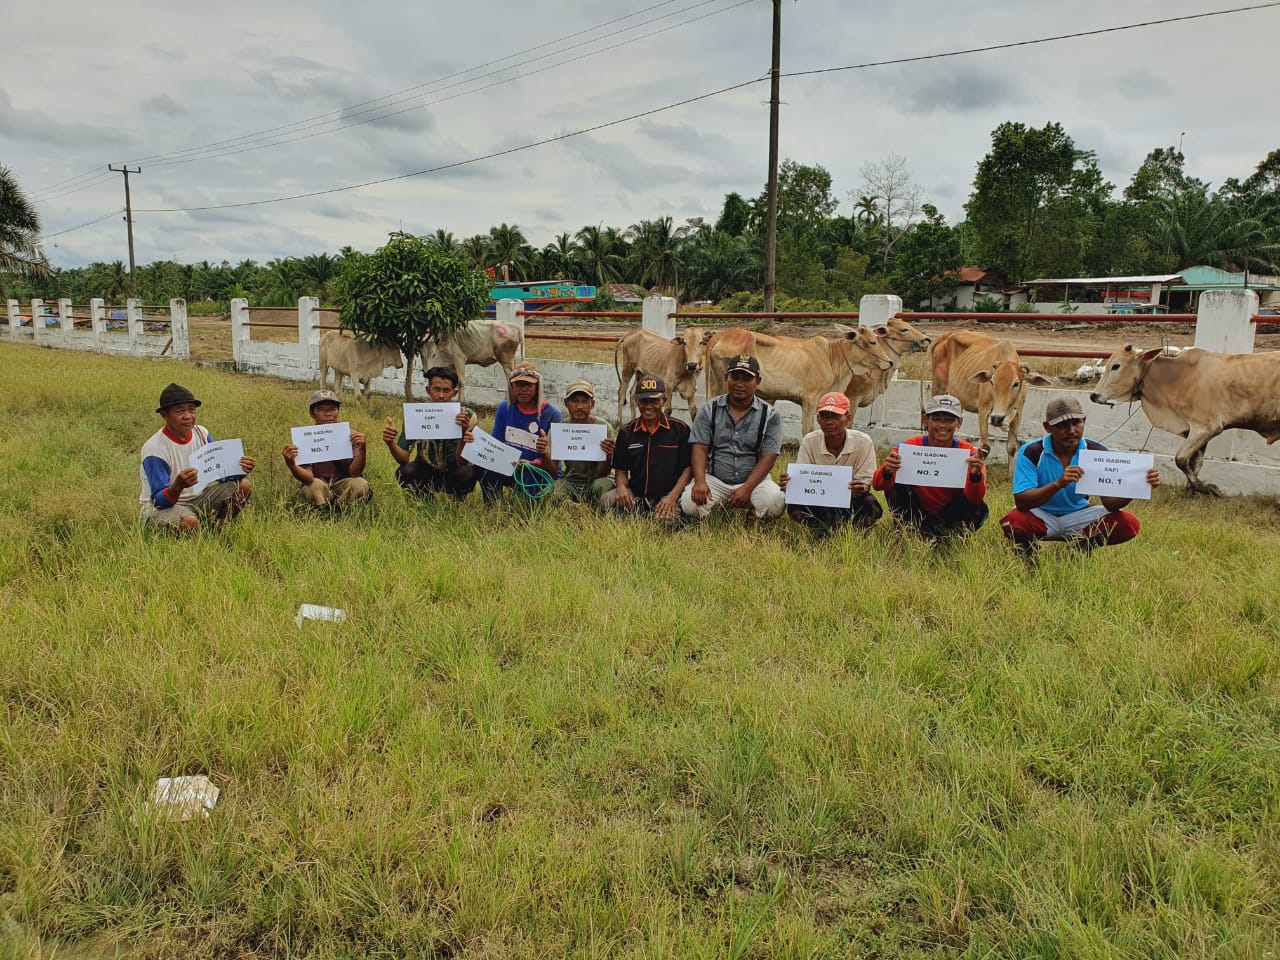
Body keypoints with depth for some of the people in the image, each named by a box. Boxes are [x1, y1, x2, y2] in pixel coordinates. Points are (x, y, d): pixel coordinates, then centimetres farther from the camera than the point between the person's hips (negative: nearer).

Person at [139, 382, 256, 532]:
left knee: (244, 486, -8)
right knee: (190, 522, -39)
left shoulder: (201, 433, -3)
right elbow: (159, 500, -25)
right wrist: (178, 486, -46)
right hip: (161, 507, -7)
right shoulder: (154, 449, -21)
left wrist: (240, 469, -22)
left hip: (196, 498, 7)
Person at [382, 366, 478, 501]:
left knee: (467, 473, -34)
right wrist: (391, 443, -34)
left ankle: (458, 501, 0)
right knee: (405, 471, -30)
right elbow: (404, 458, -13)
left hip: (453, 476, -1)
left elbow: (461, 462, -22)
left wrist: (463, 432, -39)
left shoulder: (468, 417, -15)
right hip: (426, 473, 1)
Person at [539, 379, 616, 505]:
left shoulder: (604, 427, -12)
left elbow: (602, 474, -16)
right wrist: (544, 454, -35)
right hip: (570, 481, 1)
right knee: (555, 496, -32)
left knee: (600, 485, -36)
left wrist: (607, 456, -37)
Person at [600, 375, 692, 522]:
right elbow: (621, 470, 13)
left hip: (666, 496, -2)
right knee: (607, 501, -27)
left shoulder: (680, 429, 1)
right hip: (635, 496, 2)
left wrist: (672, 497, -16)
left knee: (666, 519, -34)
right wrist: (621, 487, -12)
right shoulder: (626, 432, 10)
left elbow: (688, 468, -1)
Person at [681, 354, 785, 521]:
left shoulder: (770, 416, 2)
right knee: (690, 503, -29)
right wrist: (700, 482, -19)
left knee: (774, 503, -31)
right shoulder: (709, 410, 6)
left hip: (754, 480, 0)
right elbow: (699, 449, -1)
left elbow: (768, 457, -4)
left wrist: (747, 488, -18)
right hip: (714, 480, 1)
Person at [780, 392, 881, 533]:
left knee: (869, 503, -34)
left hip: (851, 500, -1)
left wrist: (862, 489, -40)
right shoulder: (809, 441, -9)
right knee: (795, 507, -30)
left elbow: (866, 483, -13)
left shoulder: (863, 442, -13)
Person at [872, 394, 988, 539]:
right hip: (917, 515, 0)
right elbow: (877, 485, -24)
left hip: (951, 516, 0)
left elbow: (974, 499, -27)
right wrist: (886, 471, -47)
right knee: (897, 480, -22)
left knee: (979, 509, -29)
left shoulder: (969, 453, -15)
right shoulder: (908, 446, -15)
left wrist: (975, 475, -48)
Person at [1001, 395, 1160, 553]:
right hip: (1040, 515, -3)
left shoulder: (1097, 452, -11)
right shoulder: (1031, 452, -20)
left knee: (1128, 523, -19)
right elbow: (1021, 501, -30)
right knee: (1013, 521, -37)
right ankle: (1029, 552, -1)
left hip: (1078, 515, 4)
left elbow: (1110, 502, -17)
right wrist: (1058, 484, -45)